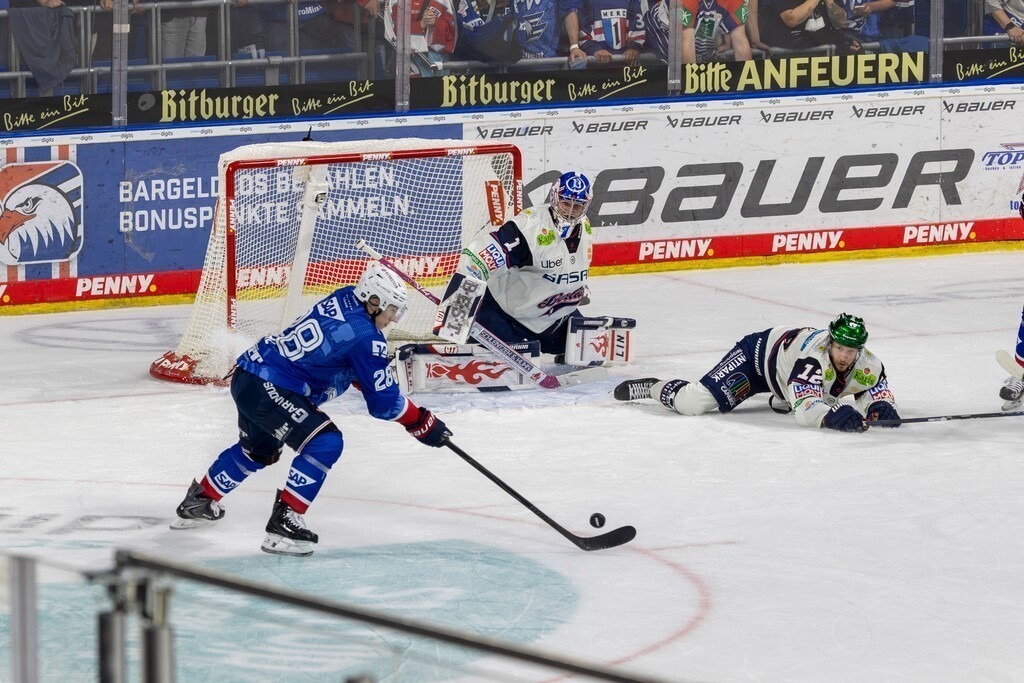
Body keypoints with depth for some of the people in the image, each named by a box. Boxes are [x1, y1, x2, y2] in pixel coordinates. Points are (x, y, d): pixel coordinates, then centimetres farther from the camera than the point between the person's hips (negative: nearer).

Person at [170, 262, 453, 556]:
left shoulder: (343, 299, 6)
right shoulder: (367, 338, -18)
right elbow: (383, 402, -11)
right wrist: (425, 424, -2)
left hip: (247, 376, 10)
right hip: (269, 388, -10)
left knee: (258, 450, 32)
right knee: (325, 443, -17)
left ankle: (198, 501, 50)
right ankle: (284, 522, -17)